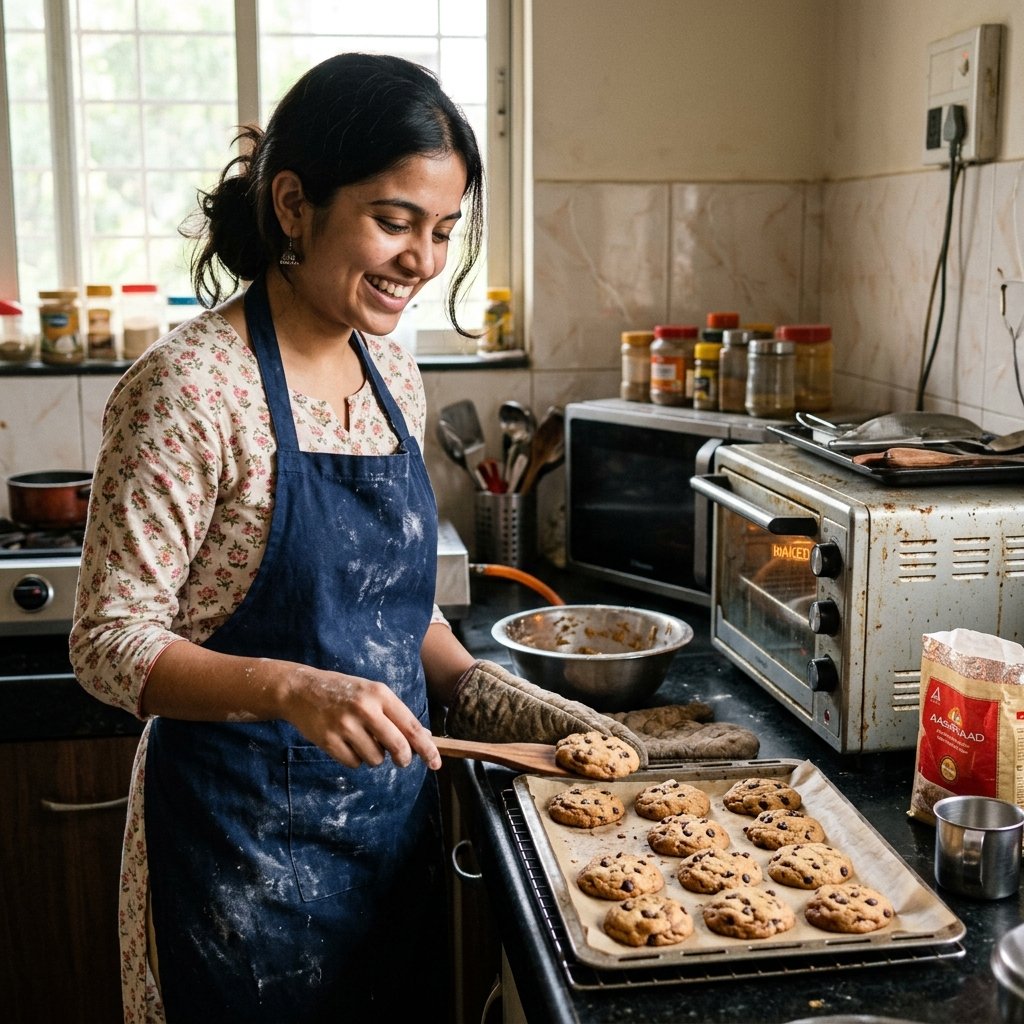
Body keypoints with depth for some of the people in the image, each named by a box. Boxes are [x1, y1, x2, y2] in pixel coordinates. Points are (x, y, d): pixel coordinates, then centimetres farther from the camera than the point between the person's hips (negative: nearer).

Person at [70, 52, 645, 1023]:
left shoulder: (393, 377, 4)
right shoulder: (189, 386, -18)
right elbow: (110, 642, -18)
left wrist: (489, 693, -1)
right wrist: (290, 689, -33)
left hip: (391, 812, 7)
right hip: (248, 839, -6)